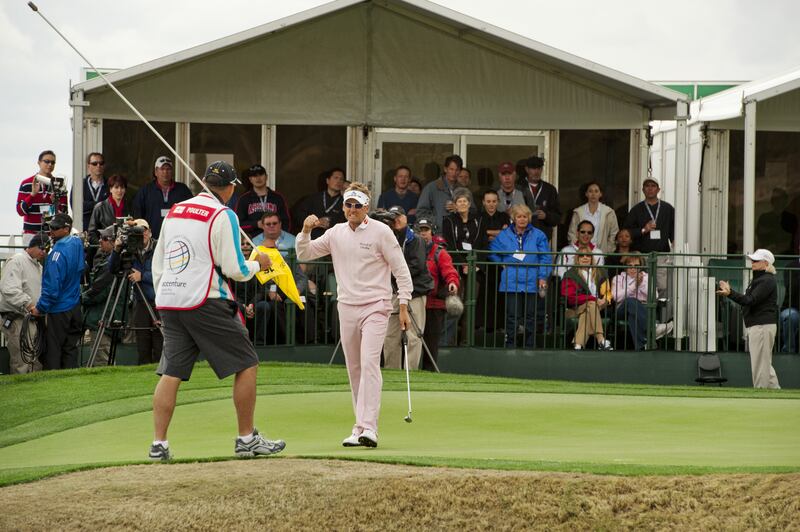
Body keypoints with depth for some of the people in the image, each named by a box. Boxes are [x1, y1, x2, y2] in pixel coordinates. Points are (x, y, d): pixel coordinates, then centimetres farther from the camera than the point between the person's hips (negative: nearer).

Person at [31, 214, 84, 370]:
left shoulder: (58, 252, -21)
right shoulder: (77, 243, 3)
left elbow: (52, 286, -23)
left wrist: (40, 308, -16)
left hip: (58, 310, -8)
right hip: (75, 308, 8)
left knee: (53, 351, -2)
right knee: (70, 349, 11)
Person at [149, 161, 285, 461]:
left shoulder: (174, 211, 13)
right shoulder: (224, 216, -7)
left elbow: (157, 263, 17)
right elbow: (234, 270, -10)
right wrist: (258, 264, 9)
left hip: (168, 302, 7)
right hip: (205, 301, -7)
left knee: (171, 372, 7)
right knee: (246, 365, 3)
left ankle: (159, 444, -1)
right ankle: (247, 439, 4)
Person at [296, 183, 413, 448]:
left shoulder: (381, 232, -4)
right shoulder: (336, 233, 10)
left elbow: (401, 269, -2)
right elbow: (304, 254, 16)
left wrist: (404, 307, -7)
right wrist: (305, 232, -4)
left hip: (375, 307, -5)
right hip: (347, 307, 5)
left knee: (369, 363, -18)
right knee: (354, 369, 7)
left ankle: (368, 428, -26)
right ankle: (360, 425, 15)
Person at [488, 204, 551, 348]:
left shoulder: (538, 235, 6)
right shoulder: (504, 235, 8)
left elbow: (545, 258, 3)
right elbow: (493, 253, 16)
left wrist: (543, 277, -5)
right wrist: (503, 265, 4)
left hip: (532, 283, 0)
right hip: (511, 283, 0)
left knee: (531, 317, 4)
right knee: (512, 317, -4)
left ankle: (529, 348, 11)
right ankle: (510, 347, -1)